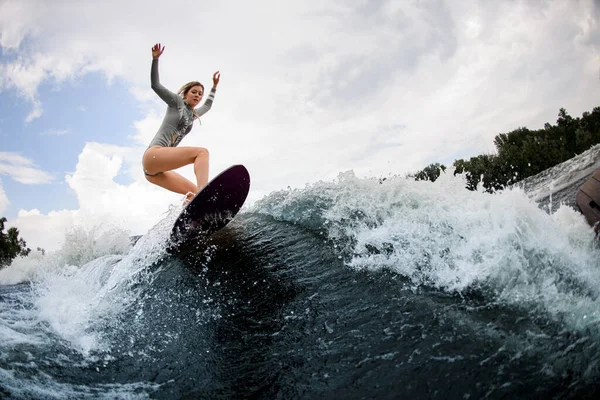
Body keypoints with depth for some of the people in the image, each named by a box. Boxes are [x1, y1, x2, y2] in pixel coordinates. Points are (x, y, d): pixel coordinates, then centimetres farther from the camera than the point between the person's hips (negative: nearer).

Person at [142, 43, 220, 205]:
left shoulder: (192, 114, 29)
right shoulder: (177, 102, 10)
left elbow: (207, 106, 47)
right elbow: (155, 85, 3)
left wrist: (214, 87, 49)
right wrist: (155, 59, -4)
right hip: (153, 155, -9)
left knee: (193, 192, -2)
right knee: (202, 152, -22)